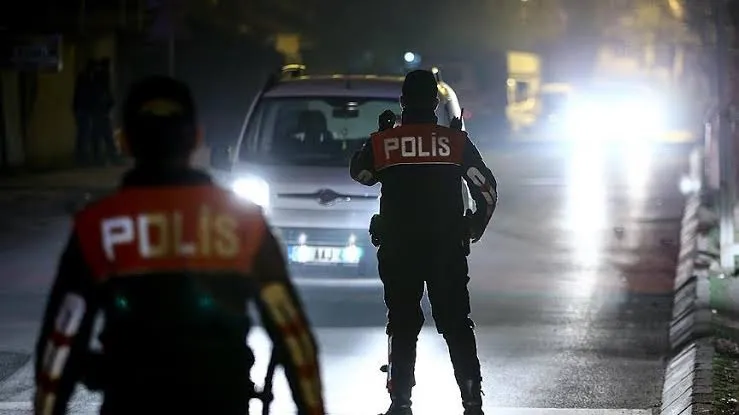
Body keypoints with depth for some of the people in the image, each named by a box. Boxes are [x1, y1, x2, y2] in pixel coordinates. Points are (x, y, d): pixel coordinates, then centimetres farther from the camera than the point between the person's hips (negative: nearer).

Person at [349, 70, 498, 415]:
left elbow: (360, 173, 17)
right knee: (456, 324, 5)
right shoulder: (457, 141, -3)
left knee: (402, 325, 7)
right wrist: (476, 227, 14)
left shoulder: (382, 142, -3)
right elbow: (487, 188, 0)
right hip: (448, 249, 0)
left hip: (398, 250, 0)